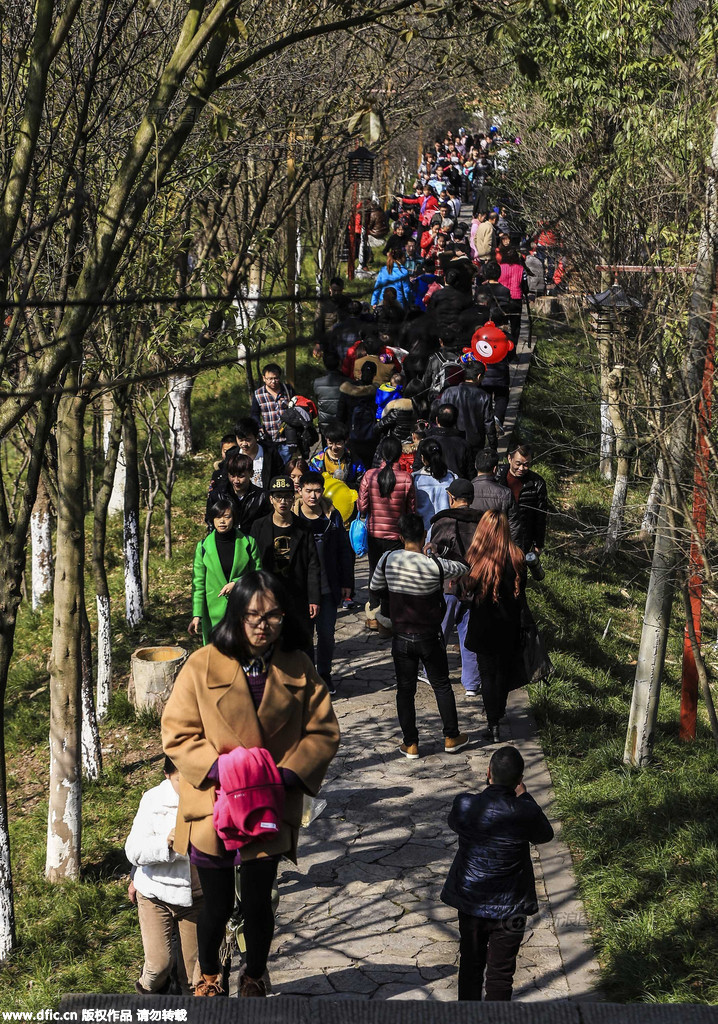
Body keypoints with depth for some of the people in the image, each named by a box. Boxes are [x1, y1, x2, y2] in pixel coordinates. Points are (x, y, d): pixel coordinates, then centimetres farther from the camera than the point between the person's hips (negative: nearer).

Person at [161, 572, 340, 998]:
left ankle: (254, 979, 32)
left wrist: (287, 773, -14)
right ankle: (210, 976, 38)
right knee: (218, 903, 10)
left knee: (258, 902, 5)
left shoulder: (298, 669, -1)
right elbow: (177, 734, -6)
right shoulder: (202, 666, -8)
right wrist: (219, 770, -20)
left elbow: (324, 733, 1)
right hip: (213, 805, -1)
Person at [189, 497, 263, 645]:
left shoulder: (248, 543, 2)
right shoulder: (203, 547, 2)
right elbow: (198, 584, 2)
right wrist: (197, 615, -5)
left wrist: (236, 583, -12)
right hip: (214, 614, 0)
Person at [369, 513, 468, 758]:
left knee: (405, 690, 13)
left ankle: (410, 744, 18)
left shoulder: (387, 560, -12)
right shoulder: (435, 565, -20)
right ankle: (451, 738, 26)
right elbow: (463, 569, 0)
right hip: (430, 637, -1)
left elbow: (374, 591, 1)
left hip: (401, 638, 1)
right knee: (442, 686, 17)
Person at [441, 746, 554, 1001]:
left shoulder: (465, 805, -18)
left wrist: (490, 790, 8)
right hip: (508, 908, -3)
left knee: (470, 964, 22)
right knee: (500, 972, 10)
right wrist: (524, 796, 2)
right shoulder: (525, 813, -24)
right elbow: (545, 835, -2)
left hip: (470, 901, 3)